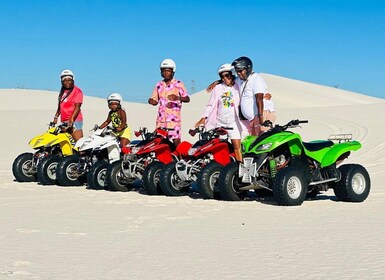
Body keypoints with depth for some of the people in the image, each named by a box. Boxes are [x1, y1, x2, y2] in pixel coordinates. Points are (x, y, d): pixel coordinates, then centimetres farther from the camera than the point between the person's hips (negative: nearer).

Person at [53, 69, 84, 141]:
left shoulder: (77, 91, -4)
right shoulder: (62, 92, 19)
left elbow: (77, 107, -13)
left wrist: (71, 119, -24)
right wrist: (56, 117, 14)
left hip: (74, 120, -8)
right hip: (64, 121, 8)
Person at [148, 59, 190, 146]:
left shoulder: (178, 84, 2)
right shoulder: (159, 85, 16)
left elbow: (187, 99, -5)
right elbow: (155, 101, 19)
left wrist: (177, 98, -24)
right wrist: (151, 101, -5)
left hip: (174, 118, -4)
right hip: (161, 119, 4)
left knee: (176, 140, -9)